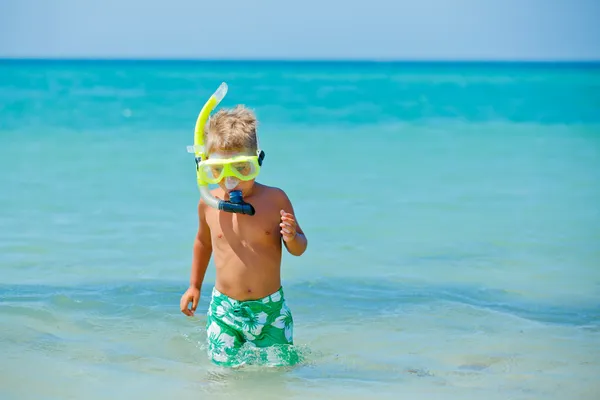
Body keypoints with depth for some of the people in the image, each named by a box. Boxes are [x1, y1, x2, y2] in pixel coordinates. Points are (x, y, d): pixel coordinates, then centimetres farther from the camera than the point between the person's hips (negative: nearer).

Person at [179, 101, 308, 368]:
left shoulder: (274, 200, -8)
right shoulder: (209, 204, -2)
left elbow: (300, 248, 1)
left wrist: (292, 238, -23)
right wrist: (194, 285, 22)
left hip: (270, 308, -1)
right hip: (224, 309, 1)